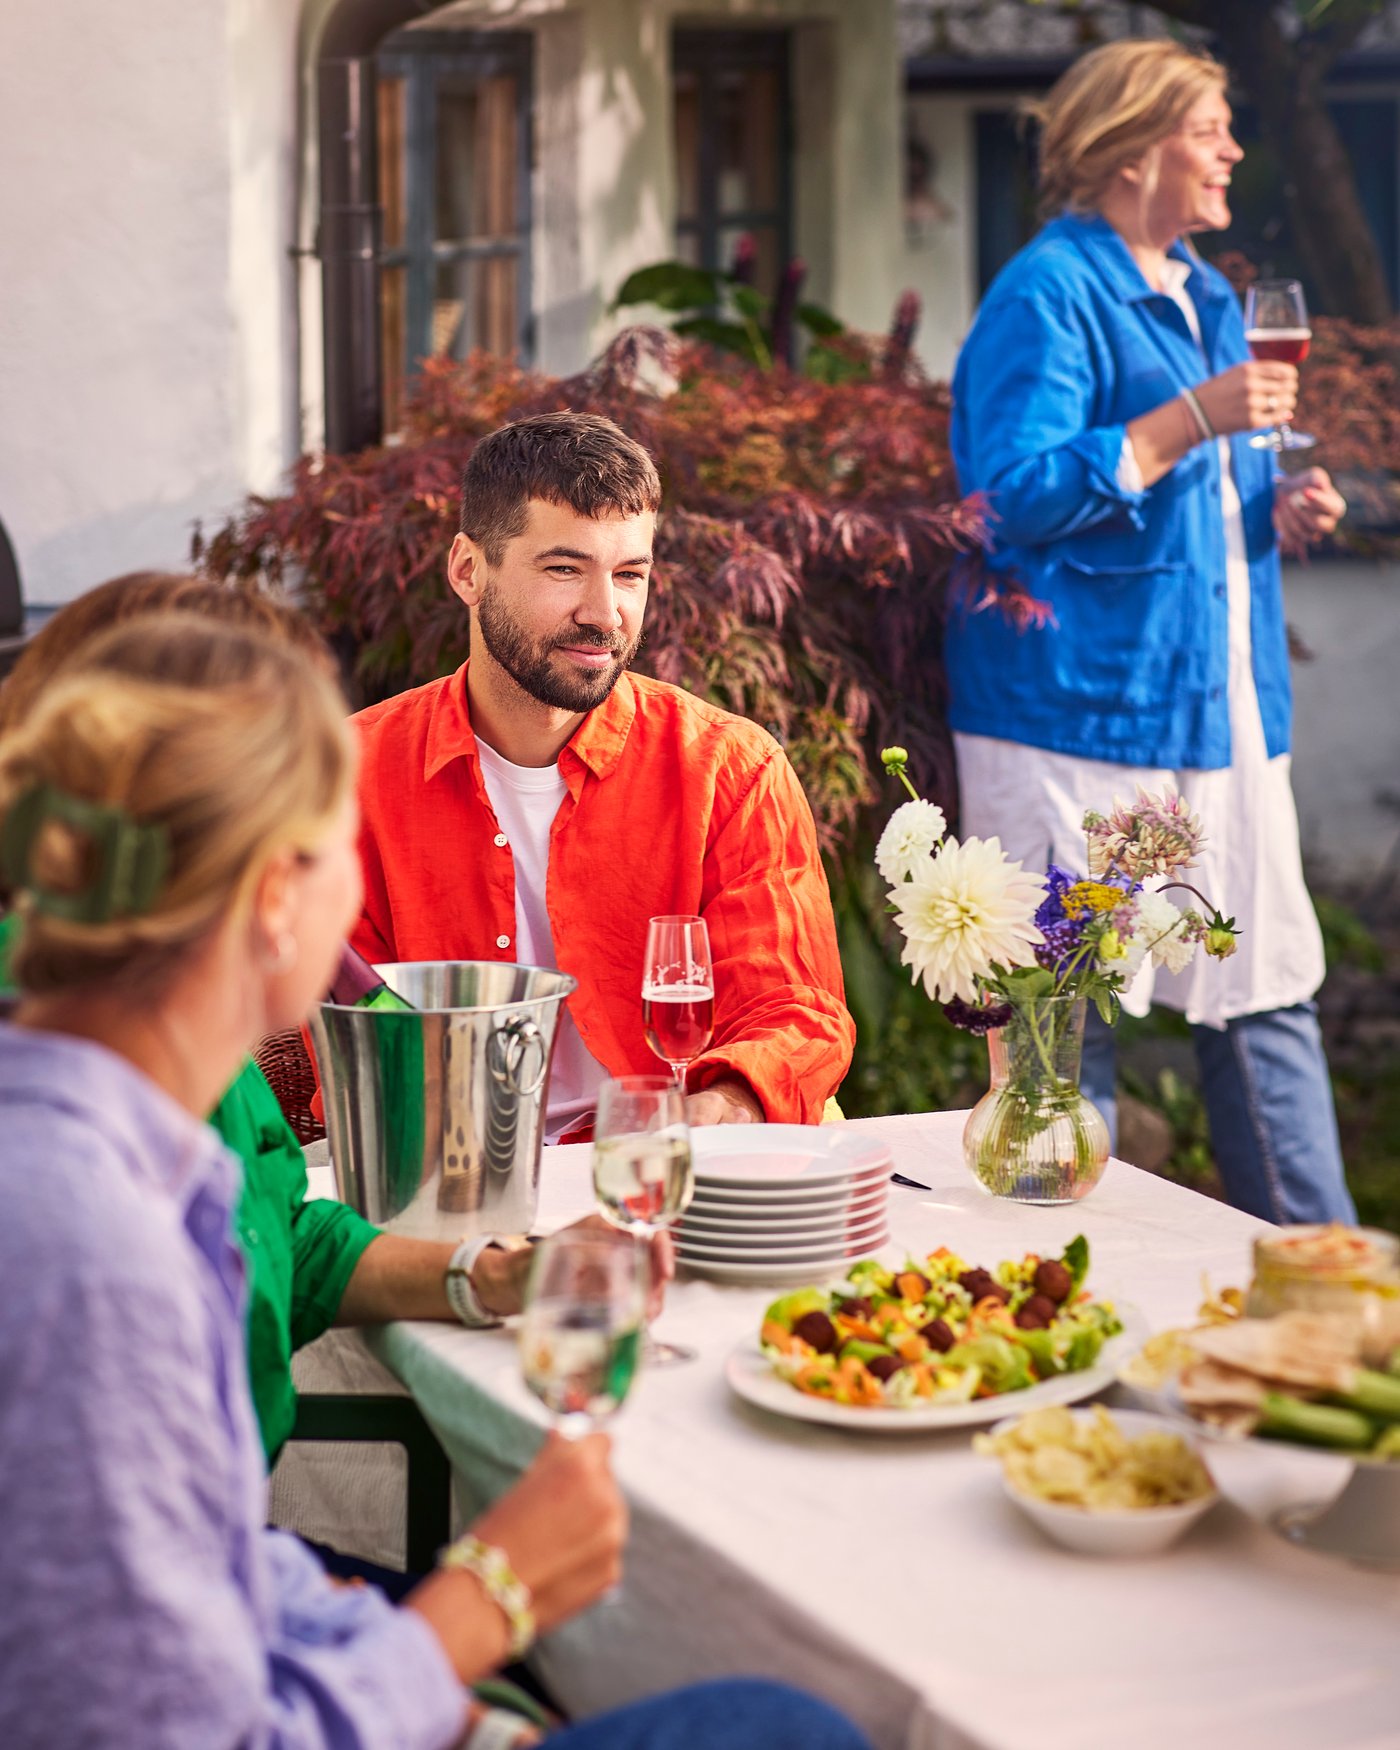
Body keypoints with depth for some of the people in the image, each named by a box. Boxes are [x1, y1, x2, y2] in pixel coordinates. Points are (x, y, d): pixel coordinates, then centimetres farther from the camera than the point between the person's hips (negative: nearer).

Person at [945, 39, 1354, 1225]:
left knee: (1271, 996, 10)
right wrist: (1196, 417, -21)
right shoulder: (1047, 296, -9)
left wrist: (1278, 511, 8)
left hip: (1222, 709, 8)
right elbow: (1016, 493, -20)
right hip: (1081, 712, -8)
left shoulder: (1203, 297, 19)